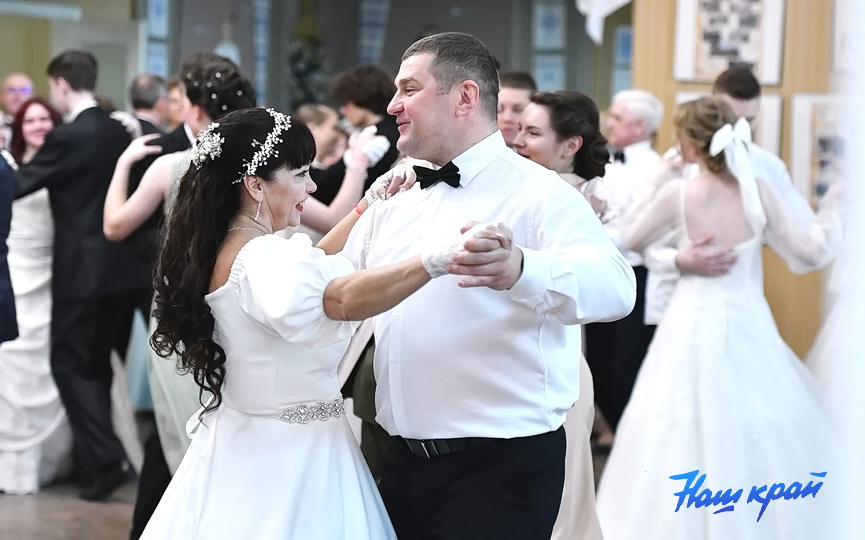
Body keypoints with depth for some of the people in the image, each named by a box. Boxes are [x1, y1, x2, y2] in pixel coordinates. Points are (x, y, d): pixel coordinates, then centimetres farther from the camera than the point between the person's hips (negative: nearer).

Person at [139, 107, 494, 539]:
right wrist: (438, 259, -54)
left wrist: (370, 205, 19)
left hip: (250, 447, 10)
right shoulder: (262, 259, -24)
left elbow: (307, 270, 21)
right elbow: (342, 300, -42)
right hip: (289, 457, -10)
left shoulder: (225, 249, 6)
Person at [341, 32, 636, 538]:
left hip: (501, 468, -6)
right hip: (404, 460, 6)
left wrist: (520, 270, -46)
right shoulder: (392, 206, 11)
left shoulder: (537, 193, -10)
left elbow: (613, 285, -28)